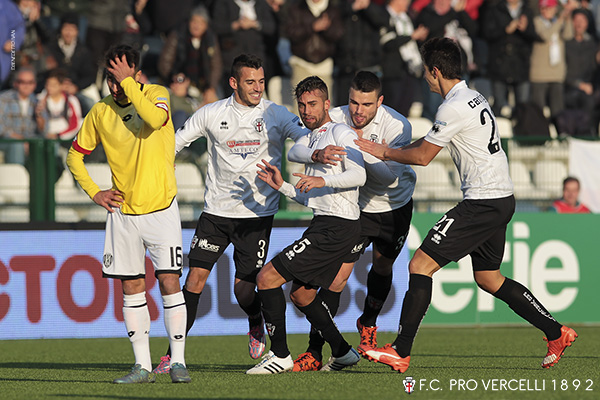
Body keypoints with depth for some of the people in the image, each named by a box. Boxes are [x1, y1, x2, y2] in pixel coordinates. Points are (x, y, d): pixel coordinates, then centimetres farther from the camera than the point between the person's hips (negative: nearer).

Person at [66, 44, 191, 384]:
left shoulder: (156, 94, -6)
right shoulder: (100, 112, 3)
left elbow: (155, 118, -31)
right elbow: (75, 155, 15)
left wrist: (128, 82, -25)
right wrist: (94, 192, 4)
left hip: (162, 207, -3)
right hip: (123, 210, 3)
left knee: (169, 281, -8)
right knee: (132, 286, 3)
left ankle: (178, 362, -2)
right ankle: (143, 366, 9)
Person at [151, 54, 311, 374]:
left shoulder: (275, 115, -2)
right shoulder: (211, 114, 1)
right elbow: (173, 143, 10)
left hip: (257, 212, -1)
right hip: (216, 211, 1)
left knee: (244, 290, -4)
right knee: (196, 276, -8)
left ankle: (256, 323, 31)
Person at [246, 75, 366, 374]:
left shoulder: (340, 133, -4)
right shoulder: (310, 141, 24)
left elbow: (358, 175, -19)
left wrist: (323, 181, -31)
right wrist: (282, 186, 14)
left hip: (336, 226, -10)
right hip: (323, 225, 10)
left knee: (267, 278, -12)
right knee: (301, 294, 20)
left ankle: (280, 356, -8)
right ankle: (342, 352, 27)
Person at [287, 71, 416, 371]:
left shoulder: (397, 126, -24)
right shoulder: (336, 120, -19)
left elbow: (390, 176, -31)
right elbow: (295, 151, -27)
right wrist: (318, 153, -49)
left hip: (395, 206, 0)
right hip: (356, 206, 0)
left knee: (383, 266, 16)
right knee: (337, 275, -11)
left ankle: (368, 324, 48)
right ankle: (314, 354, -10)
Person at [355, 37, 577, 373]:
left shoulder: (454, 108, -16)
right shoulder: (475, 98, 14)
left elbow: (423, 156, -9)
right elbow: (429, 143, 25)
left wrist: (385, 153, 6)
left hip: (483, 203, -10)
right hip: (501, 198, 10)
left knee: (421, 265, -9)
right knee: (489, 278, 21)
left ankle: (401, 352, -11)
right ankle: (556, 333, 23)